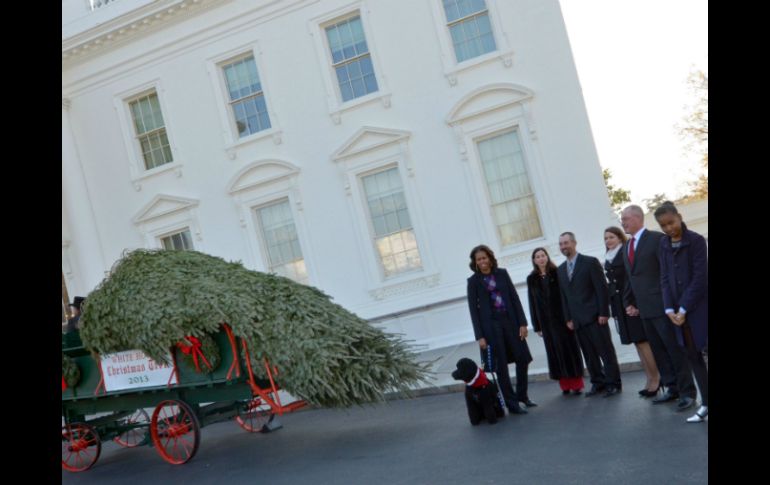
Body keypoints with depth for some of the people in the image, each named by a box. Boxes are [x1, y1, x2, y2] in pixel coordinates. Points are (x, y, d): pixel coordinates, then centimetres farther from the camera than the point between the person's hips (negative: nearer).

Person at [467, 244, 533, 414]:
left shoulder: (502, 273, 6)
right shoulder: (473, 281, -1)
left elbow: (514, 298, 5)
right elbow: (473, 309, -3)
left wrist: (522, 322, -2)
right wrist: (479, 336, -8)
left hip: (510, 321, 3)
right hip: (491, 325, -3)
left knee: (522, 358, 6)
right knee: (501, 365, 2)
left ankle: (522, 395, 27)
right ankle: (511, 403, 11)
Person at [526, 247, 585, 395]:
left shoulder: (557, 273, 2)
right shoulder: (532, 279, 6)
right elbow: (532, 303, 5)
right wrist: (537, 325, 2)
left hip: (563, 317, -1)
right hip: (546, 321, 2)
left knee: (570, 348, 0)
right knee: (555, 351, 3)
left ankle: (577, 383, 6)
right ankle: (565, 384, 9)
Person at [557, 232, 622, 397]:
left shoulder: (590, 262, -4)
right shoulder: (561, 270, 13)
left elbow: (602, 288, -7)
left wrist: (603, 313, -12)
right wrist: (568, 318, 8)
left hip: (594, 316, -5)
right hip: (577, 320, 5)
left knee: (606, 351, 0)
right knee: (589, 354, 9)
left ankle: (613, 383, 8)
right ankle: (598, 383, 18)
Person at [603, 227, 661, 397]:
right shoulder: (608, 260, 15)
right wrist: (612, 306, 11)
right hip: (619, 305, 7)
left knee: (644, 341, -7)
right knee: (637, 343, 9)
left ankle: (656, 378, 1)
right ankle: (650, 379, 14)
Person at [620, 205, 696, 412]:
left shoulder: (657, 239, -8)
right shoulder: (627, 248, 16)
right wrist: (629, 303, 11)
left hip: (662, 306, -7)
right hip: (644, 309, 7)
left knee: (675, 349, -2)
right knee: (659, 351, 11)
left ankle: (687, 392, 6)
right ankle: (672, 388, 19)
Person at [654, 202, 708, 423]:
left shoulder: (696, 240, -8)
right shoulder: (664, 244, 8)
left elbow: (700, 277, -12)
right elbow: (665, 278, 6)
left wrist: (684, 309, -13)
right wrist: (670, 309, -4)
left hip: (699, 305, -5)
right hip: (678, 309, 5)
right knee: (692, 355, 6)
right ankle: (705, 403, 12)